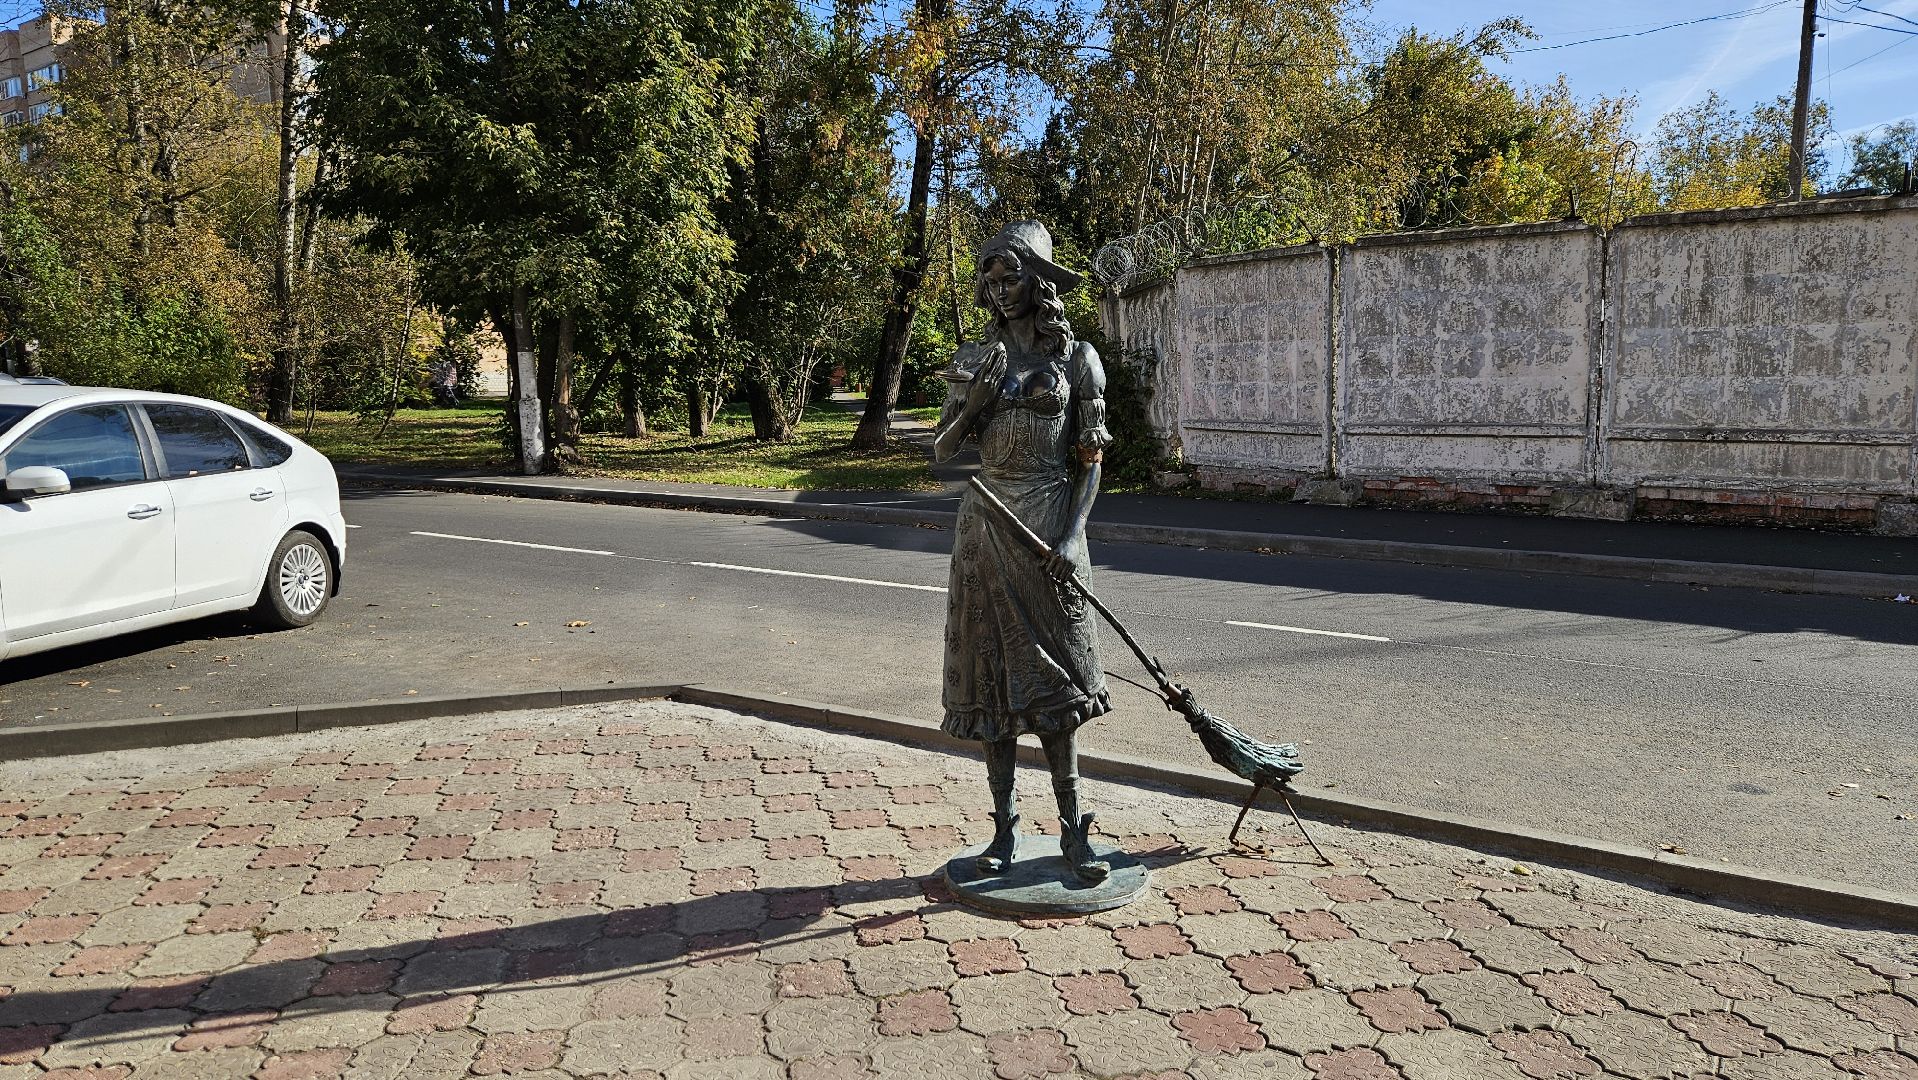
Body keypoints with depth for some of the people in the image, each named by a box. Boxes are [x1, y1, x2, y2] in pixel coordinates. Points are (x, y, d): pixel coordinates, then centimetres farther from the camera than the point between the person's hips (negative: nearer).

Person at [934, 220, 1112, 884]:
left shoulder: (1076, 358, 2)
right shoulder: (975, 358, 8)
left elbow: (1090, 460, 0)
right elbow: (942, 449, 6)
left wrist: (1073, 534, -14)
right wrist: (977, 398, -12)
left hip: (1049, 527, -3)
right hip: (986, 526, 3)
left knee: (1051, 680, -2)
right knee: (991, 680, 5)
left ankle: (1072, 831, 9)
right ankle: (1004, 829, 15)